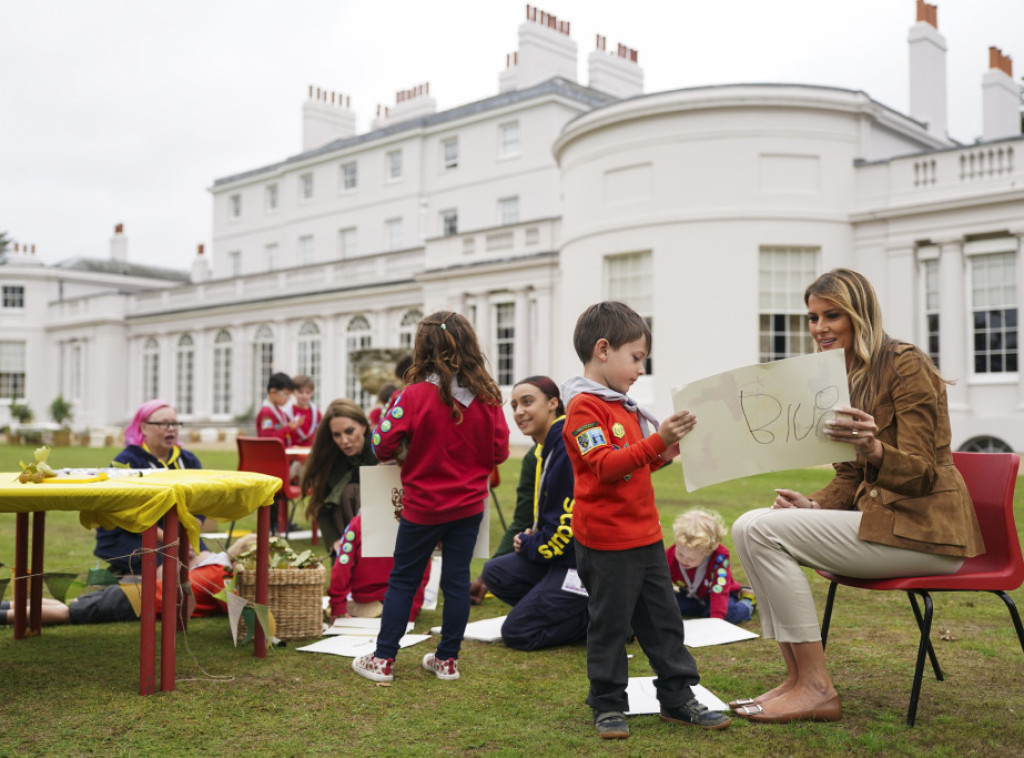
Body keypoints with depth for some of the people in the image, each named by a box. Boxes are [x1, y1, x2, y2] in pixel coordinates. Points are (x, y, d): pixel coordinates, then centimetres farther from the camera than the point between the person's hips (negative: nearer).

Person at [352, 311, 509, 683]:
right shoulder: (488, 397, -7)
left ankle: (382, 659, 16)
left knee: (403, 580, 10)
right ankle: (447, 659, 19)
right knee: (457, 580, 11)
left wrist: (406, 452, 8)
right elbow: (499, 451, 1)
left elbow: (383, 445, -14)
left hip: (423, 506, -3)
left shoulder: (414, 395, -17)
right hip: (469, 505, 3)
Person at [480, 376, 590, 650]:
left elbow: (568, 523, -22)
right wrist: (533, 536, 4)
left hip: (583, 561, -10)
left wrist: (528, 545, -5)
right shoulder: (548, 447, 10)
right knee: (495, 573, 8)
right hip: (563, 554, 10)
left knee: (517, 633, -6)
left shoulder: (570, 449, -22)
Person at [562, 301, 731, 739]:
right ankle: (607, 706, 17)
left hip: (645, 535, 9)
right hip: (606, 541, -9)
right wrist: (656, 442, -29)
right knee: (610, 624, 3)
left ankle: (678, 697, 24)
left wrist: (662, 454, 6)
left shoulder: (622, 405, 16)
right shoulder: (583, 407, -14)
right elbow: (604, 466, -24)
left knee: (663, 619, 13)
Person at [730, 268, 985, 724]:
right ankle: (796, 678, -4)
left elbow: (920, 474, -17)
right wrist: (815, 506, -3)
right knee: (747, 526, -5)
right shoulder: (846, 377, 14)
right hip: (879, 515, 9)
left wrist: (873, 449, -38)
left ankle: (816, 690, -13)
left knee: (763, 530, -21)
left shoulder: (906, 366, -12)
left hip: (922, 531, -9)